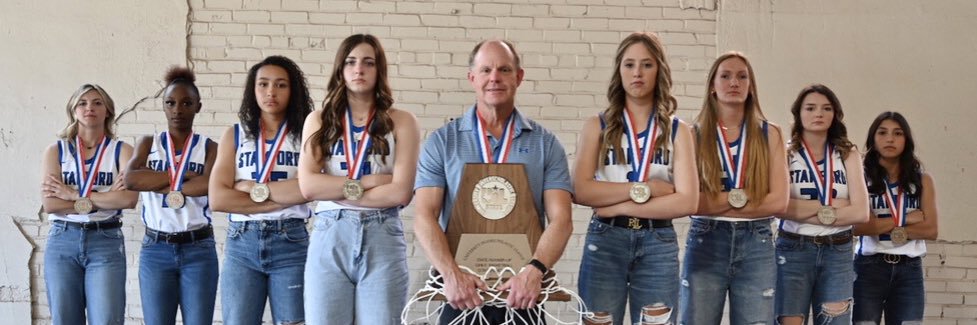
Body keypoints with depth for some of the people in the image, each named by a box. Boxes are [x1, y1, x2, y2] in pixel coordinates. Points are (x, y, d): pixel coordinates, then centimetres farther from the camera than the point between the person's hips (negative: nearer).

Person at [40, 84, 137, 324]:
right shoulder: (55, 151, 7)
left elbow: (129, 198, -13)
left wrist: (74, 195, -10)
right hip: (62, 241, 2)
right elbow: (49, 204, -6)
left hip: (106, 242, -1)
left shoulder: (121, 151, 4)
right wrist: (104, 199, -9)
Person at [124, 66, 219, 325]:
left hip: (199, 249, -1)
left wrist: (157, 184, -11)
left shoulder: (209, 147, 4)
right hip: (155, 249, 1)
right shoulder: (148, 144, 10)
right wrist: (186, 175, -11)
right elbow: (131, 180, -11)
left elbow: (211, 184, -18)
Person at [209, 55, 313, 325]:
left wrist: (253, 188, -8)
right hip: (242, 243, 1)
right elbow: (218, 199, -4)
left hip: (291, 243, -1)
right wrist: (284, 197, -8)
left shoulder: (306, 135, 5)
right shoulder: (234, 135, 8)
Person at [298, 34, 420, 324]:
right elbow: (308, 186, -3)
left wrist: (336, 190, -6)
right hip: (329, 238, 1)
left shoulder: (401, 122, 4)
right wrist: (367, 181, -8)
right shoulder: (319, 122, 9)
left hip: (382, 239, -1)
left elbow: (401, 192, -8)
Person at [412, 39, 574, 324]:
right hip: (461, 290, -1)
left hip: (523, 290, 1)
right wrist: (451, 273, -20)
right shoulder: (442, 141, 3)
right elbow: (424, 216, -5)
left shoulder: (545, 144, 4)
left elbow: (560, 218, -3)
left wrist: (535, 270, -21)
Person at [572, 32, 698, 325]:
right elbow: (581, 191, -7)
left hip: (658, 246, 1)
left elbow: (686, 202, -5)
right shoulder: (597, 126, 5)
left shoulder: (677, 130, 6)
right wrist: (644, 189, -11)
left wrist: (620, 206, -9)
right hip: (605, 243, 0)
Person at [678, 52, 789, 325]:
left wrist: (715, 203, -7)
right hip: (706, 243, -1)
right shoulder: (695, 134, 3)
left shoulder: (769, 134, 6)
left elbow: (779, 202, -4)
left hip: (756, 245, 1)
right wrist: (740, 196, -11)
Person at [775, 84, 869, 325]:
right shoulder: (786, 153, 1)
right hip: (794, 250, -2)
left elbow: (861, 213, -4)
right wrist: (831, 206, -10)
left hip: (838, 253, 3)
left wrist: (803, 211, -10)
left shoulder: (848, 155, 7)